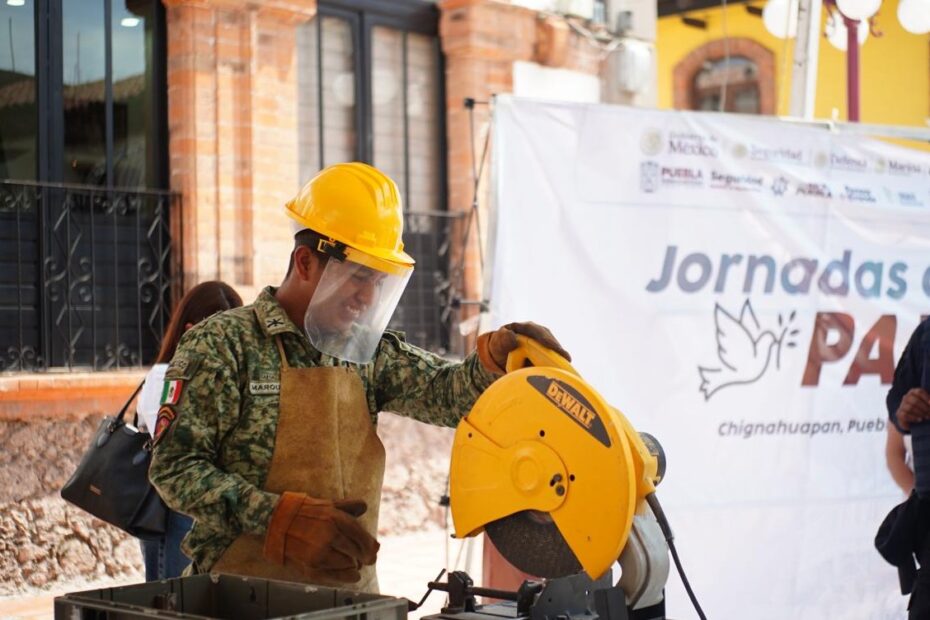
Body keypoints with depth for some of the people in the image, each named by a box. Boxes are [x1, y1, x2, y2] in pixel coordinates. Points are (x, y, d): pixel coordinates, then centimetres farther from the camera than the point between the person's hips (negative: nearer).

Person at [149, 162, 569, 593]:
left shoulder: (369, 353, 10)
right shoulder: (223, 345, -7)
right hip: (247, 589, -5)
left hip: (350, 588, 5)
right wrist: (283, 517, -20)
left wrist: (497, 353, -23)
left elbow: (446, 393, -2)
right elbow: (174, 467, -11)